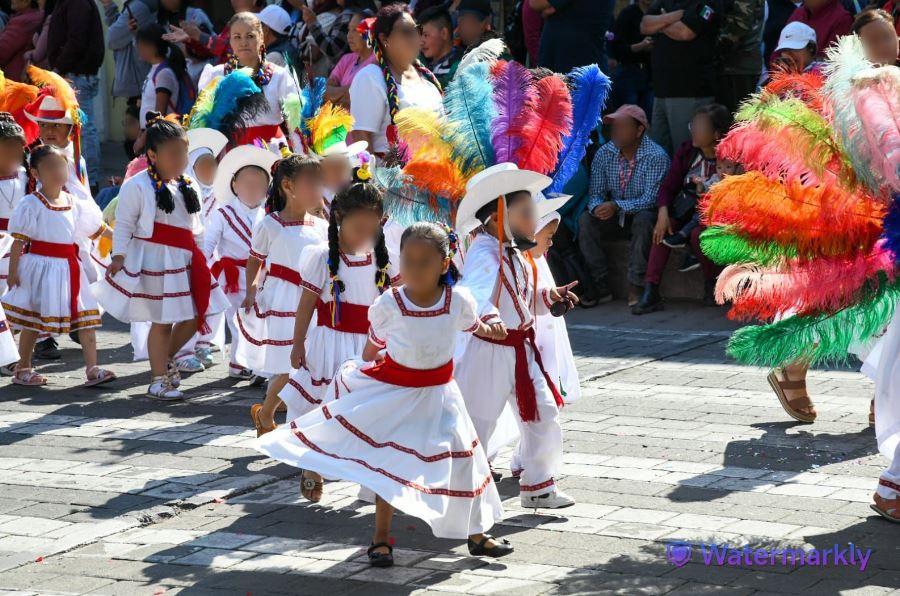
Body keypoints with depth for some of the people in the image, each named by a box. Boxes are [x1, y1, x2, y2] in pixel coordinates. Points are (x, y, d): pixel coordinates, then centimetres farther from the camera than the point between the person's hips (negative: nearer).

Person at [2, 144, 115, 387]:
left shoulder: (74, 203, 9)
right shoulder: (31, 204, -9)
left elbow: (96, 228, 18)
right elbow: (19, 241, -10)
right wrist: (13, 271, -13)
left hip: (68, 267, 5)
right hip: (41, 267, -5)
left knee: (87, 316, -2)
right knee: (33, 321, 4)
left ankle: (92, 369, 0)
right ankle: (23, 369, 19)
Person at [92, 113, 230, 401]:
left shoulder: (189, 188, 13)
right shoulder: (136, 186, -9)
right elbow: (124, 225, -8)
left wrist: (200, 257, 19)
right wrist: (119, 256, -15)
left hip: (185, 260, 7)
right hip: (154, 261, -7)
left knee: (194, 316, 8)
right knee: (162, 320, -4)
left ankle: (166, 358, 32)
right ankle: (158, 379, 7)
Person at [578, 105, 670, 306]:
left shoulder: (656, 157, -18)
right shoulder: (604, 154, -3)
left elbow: (651, 199, -24)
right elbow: (596, 193, -2)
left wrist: (617, 206, -37)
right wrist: (597, 207, -27)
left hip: (642, 213, -4)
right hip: (614, 216, 4)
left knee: (643, 220, -37)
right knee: (585, 220, -21)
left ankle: (635, 287, -32)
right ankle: (601, 287, -20)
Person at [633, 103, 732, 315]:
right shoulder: (687, 151, -1)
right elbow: (668, 186, -1)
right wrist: (663, 212, -18)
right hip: (685, 209, 5)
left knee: (698, 233, -35)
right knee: (663, 228, -25)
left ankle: (711, 285, -8)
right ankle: (651, 291, -29)